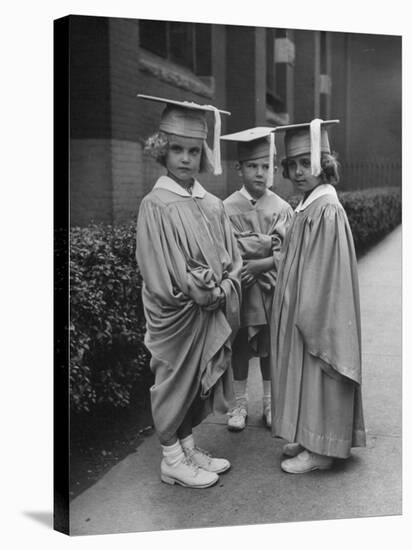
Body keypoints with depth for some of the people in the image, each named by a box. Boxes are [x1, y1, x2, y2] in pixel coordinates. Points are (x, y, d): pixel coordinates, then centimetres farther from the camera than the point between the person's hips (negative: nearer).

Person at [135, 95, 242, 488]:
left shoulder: (213, 205, 4)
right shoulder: (156, 205, -13)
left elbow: (232, 261, 5)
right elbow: (161, 278, -17)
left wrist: (220, 288, -12)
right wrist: (202, 291, -15)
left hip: (215, 315, 6)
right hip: (177, 318, -6)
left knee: (199, 384, 17)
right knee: (175, 383, 8)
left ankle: (187, 447, 35)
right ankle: (172, 460, 25)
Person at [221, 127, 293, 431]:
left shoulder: (282, 208, -1)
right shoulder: (227, 208, -5)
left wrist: (256, 264, -19)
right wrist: (267, 243, -13)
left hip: (270, 289, 1)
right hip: (239, 290, -1)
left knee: (269, 348, 11)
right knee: (239, 348, 9)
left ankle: (270, 402, 27)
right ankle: (240, 403, 25)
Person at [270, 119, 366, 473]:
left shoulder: (327, 211, -20)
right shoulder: (307, 206, 9)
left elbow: (326, 273, -21)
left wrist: (309, 321, -19)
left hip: (319, 316, -9)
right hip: (302, 313, 9)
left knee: (316, 375, 2)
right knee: (306, 376, 18)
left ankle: (320, 451, 17)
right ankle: (310, 439, 32)